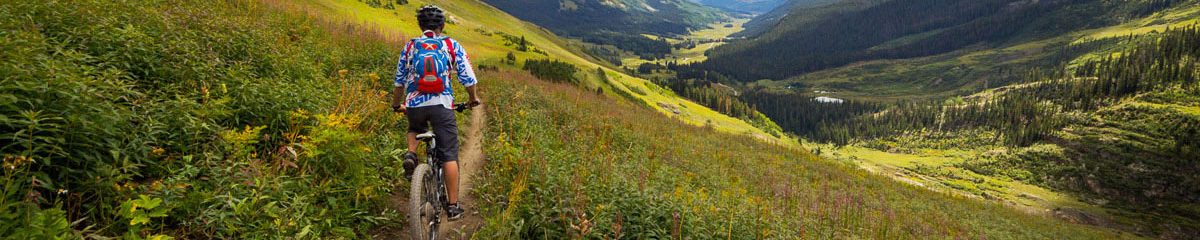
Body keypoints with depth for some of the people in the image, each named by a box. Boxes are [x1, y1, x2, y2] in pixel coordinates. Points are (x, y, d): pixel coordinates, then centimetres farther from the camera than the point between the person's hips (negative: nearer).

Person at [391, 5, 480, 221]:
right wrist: (473, 99, 21)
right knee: (449, 155, 3)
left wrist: (396, 105, 32)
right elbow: (468, 77, 2)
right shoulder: (452, 45, 5)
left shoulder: (410, 46, 11)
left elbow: (399, 80, 17)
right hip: (442, 105, -2)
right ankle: (453, 205, 2)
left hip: (414, 105, 2)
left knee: (415, 128, 36)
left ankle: (411, 155, 6)